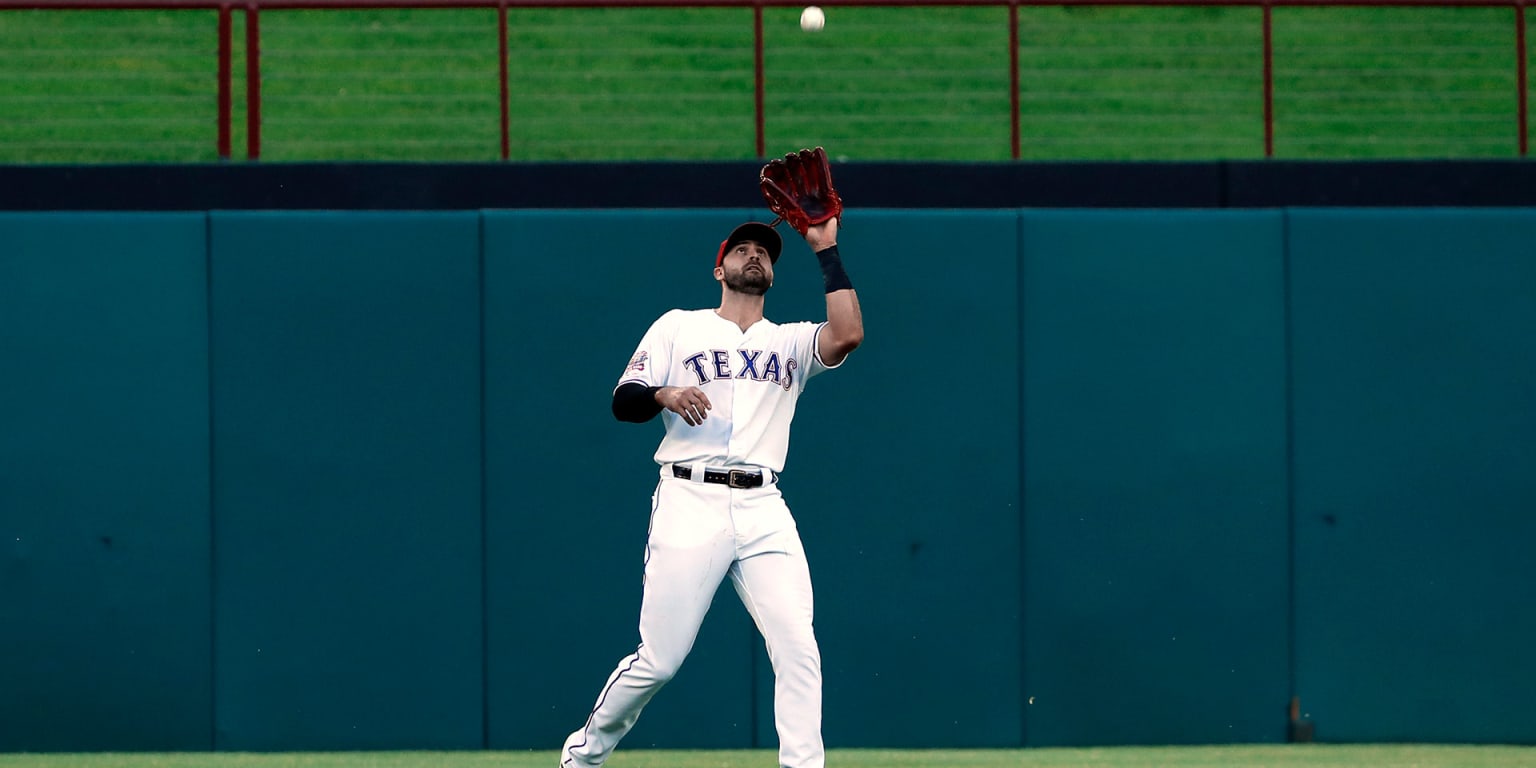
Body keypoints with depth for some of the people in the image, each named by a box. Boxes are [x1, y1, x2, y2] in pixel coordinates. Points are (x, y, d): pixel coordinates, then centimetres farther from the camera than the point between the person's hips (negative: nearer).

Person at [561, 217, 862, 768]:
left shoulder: (791, 342, 16)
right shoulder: (678, 328, 12)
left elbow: (847, 335, -4)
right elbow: (623, 401, 5)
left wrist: (826, 252, -2)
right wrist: (666, 395, -17)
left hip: (763, 510, 2)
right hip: (690, 502, -2)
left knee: (798, 649, -13)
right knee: (659, 659, -4)